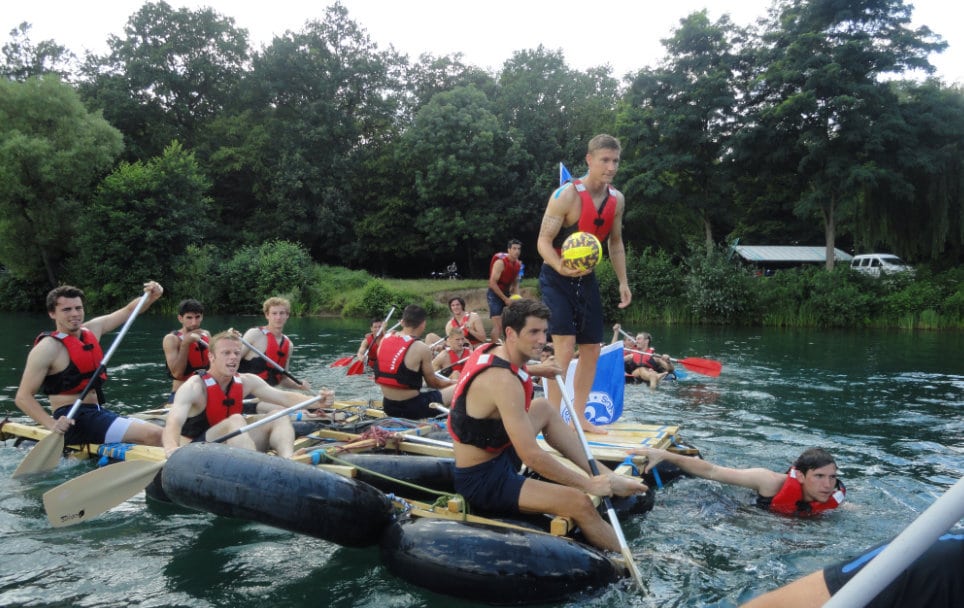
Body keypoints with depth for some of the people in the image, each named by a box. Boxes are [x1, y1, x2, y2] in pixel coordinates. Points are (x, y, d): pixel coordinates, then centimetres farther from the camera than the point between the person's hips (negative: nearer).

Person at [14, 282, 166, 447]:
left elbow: (129, 311, 19)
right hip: (71, 420, -9)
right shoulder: (47, 348, -11)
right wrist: (52, 425, -27)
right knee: (154, 436, -25)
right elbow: (23, 397, -12)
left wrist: (152, 296, -1)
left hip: (97, 413, 9)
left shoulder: (92, 329, 10)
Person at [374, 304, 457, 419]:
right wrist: (451, 382, 17)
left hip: (389, 407, 7)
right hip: (411, 408, -7)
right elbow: (432, 382, -4)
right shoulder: (421, 348, -15)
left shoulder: (384, 341, 1)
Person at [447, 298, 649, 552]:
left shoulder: (489, 350, 1)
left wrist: (533, 370, 21)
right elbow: (531, 457, -28)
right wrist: (589, 485, -21)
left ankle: (605, 474, 15)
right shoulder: (504, 382, -27)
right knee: (579, 502, -21)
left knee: (543, 409, 19)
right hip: (481, 481, -10)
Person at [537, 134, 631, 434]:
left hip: (587, 280, 7)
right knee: (565, 347, -17)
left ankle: (579, 417, 20)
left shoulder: (617, 199, 2)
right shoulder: (566, 195, -19)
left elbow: (615, 242, 15)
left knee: (592, 349, 8)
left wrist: (623, 281, 9)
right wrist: (561, 267, -39)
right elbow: (544, 240, -20)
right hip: (557, 279, -7)